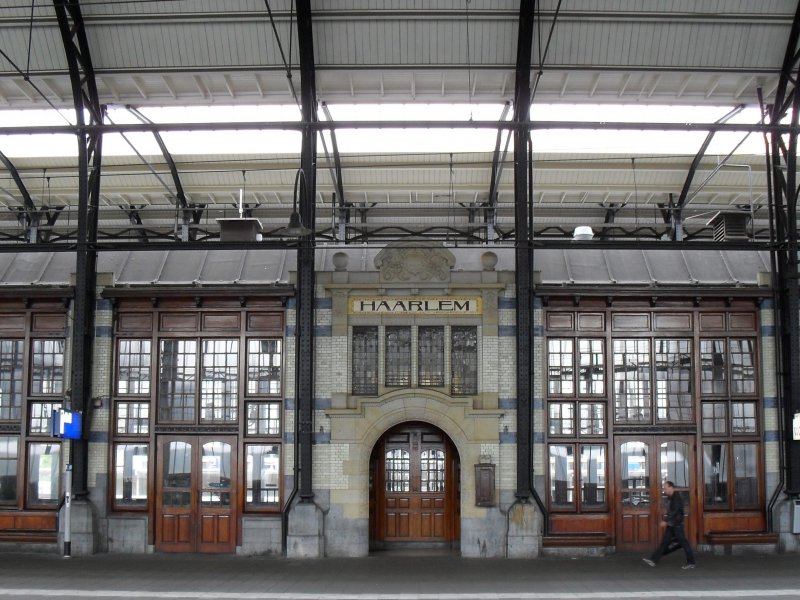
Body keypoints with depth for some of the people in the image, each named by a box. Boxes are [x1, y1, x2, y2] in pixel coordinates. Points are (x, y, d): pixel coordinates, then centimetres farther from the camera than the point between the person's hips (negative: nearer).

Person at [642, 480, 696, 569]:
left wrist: (666, 520, -25)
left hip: (677, 525, -9)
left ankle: (691, 563, 9)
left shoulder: (676, 497, -15)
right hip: (671, 525, 9)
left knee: (683, 543, -1)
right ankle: (653, 560, 3)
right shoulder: (671, 498, 13)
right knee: (664, 542, 5)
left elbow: (675, 511, -23)